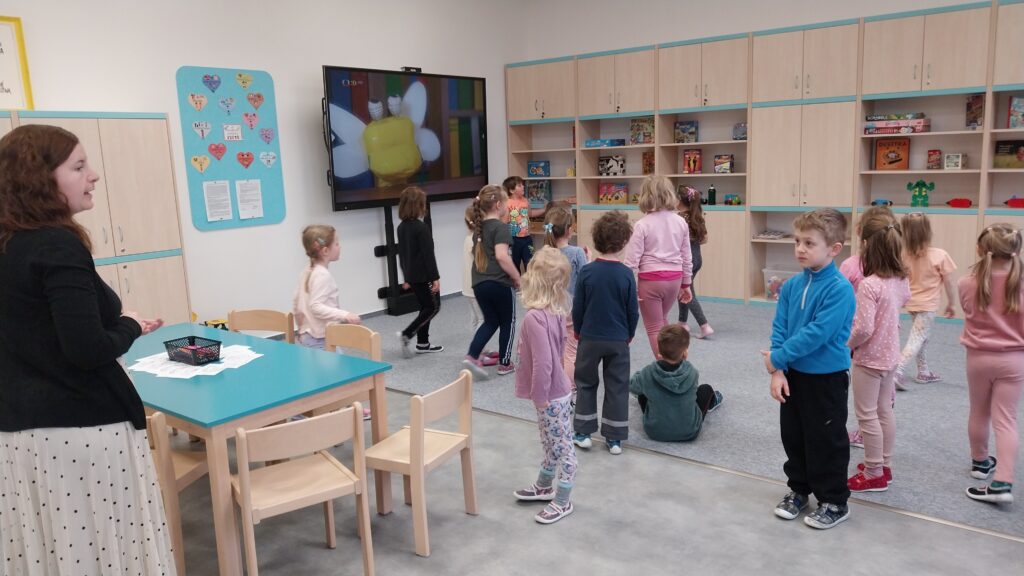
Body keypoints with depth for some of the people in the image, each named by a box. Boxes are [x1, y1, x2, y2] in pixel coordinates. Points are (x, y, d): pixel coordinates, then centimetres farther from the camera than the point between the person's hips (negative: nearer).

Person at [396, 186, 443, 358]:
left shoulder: (401, 227, 7)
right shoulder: (421, 227, -18)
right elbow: (428, 254, -19)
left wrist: (406, 277, 21)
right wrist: (435, 277, -15)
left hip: (412, 275, 8)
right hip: (424, 275, -8)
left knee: (425, 307, 16)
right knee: (433, 307, 3)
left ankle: (423, 343, 19)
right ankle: (406, 334, -6)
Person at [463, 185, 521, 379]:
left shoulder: (478, 227, 12)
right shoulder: (500, 227, -12)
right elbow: (501, 256, -23)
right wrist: (517, 277, -13)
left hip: (479, 283, 7)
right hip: (499, 283, -7)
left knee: (490, 321, 18)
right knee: (507, 322, 12)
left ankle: (472, 356, 2)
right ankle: (504, 364, 19)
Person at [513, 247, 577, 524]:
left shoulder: (535, 317, -27)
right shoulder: (555, 312, 1)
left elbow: (543, 363, -30)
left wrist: (539, 397, -18)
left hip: (552, 397, -9)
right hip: (555, 391, 9)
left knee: (562, 446, 7)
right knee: (552, 444, 24)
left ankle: (562, 502, 22)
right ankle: (544, 487, 44)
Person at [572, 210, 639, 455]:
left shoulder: (587, 272, -11)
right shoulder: (626, 274, -10)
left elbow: (577, 308, -4)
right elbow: (633, 311, -3)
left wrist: (578, 331, 13)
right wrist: (629, 334, 14)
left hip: (590, 338, 0)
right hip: (618, 340, 0)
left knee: (586, 383, 16)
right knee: (617, 387, 10)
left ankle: (583, 432, 19)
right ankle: (614, 438, 14)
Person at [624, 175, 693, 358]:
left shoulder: (642, 225, -12)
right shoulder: (681, 222, 2)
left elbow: (632, 260, -14)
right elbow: (686, 257, 8)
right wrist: (686, 284, 18)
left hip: (650, 280, -5)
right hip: (674, 279, 5)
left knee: (654, 328, 10)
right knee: (662, 320, 28)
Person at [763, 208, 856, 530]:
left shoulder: (840, 289, -20)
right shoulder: (791, 286, 1)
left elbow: (818, 333, -25)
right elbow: (779, 329, 0)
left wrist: (777, 358, -18)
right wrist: (778, 371, -10)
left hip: (827, 379, -6)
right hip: (793, 375, 6)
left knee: (826, 442, 7)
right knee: (793, 437, 17)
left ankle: (834, 502, 25)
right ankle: (798, 489, 36)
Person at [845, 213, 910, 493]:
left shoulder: (869, 285, -25)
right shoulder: (900, 280, -1)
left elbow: (864, 328, -27)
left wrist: (847, 344, -11)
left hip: (869, 357, -8)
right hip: (890, 355, 8)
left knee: (867, 415, 5)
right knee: (884, 411, 19)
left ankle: (874, 474, 15)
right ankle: (884, 465, 32)